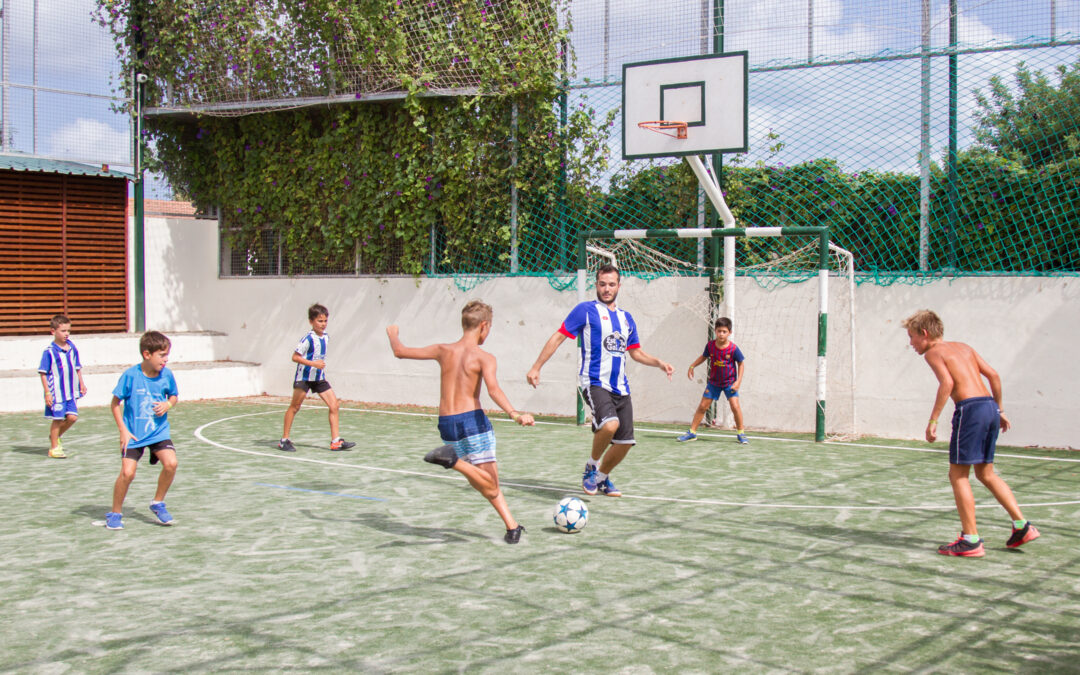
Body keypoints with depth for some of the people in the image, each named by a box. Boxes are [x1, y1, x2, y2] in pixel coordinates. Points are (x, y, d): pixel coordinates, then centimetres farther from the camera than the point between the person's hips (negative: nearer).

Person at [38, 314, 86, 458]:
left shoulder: (72, 348, 5)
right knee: (58, 419, 1)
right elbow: (43, 373, -9)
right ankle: (54, 447, 16)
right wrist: (47, 393, -12)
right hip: (56, 392, -5)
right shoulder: (49, 351, -11)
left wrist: (81, 384, 14)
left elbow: (77, 367, 17)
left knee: (72, 417, 2)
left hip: (71, 391, 5)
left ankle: (55, 436, 28)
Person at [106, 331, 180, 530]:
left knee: (171, 463, -18)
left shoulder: (167, 375, -4)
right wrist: (123, 430, -9)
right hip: (133, 434, -3)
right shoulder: (131, 375, -14)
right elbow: (116, 403, -4)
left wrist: (167, 405, -9)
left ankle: (158, 503, 6)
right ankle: (115, 513, 9)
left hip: (159, 431, 3)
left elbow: (173, 396, 14)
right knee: (127, 472, -15)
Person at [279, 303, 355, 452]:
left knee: (334, 405, -3)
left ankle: (335, 441, 0)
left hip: (319, 378, 7)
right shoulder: (308, 339, -18)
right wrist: (313, 364, -27)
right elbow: (295, 357, -21)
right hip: (304, 377, -7)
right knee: (294, 407, 3)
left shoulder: (326, 336, 5)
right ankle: (284, 440, 15)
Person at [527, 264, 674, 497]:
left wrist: (658, 363, 8)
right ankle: (591, 466, -4)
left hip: (620, 387, 6)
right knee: (610, 424, -31)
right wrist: (536, 368, -7)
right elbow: (558, 337, -2)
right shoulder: (586, 310, -1)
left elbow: (636, 352, 25)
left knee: (624, 442, 4)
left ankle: (602, 478, 30)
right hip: (594, 382, -6)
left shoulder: (626, 318, 17)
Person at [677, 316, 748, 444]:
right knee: (703, 406, 4)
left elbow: (741, 364, -7)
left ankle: (740, 433, 4)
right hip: (714, 382, 3)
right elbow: (703, 357, 9)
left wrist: (738, 381, -13)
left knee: (735, 406, -14)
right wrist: (692, 366, 0)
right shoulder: (710, 345, -11)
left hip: (730, 383, -3)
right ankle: (692, 432, 14)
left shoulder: (733, 348, -19)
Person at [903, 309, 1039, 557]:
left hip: (970, 407, -8)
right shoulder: (963, 347, 22)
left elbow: (947, 383, -15)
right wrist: (999, 410, 24)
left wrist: (933, 421, -15)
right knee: (986, 473, 19)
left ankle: (971, 541, 0)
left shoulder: (933, 352, 1)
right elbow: (993, 374, 18)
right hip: (990, 406, 8)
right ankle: (1022, 526, 15)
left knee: (958, 475, 1)